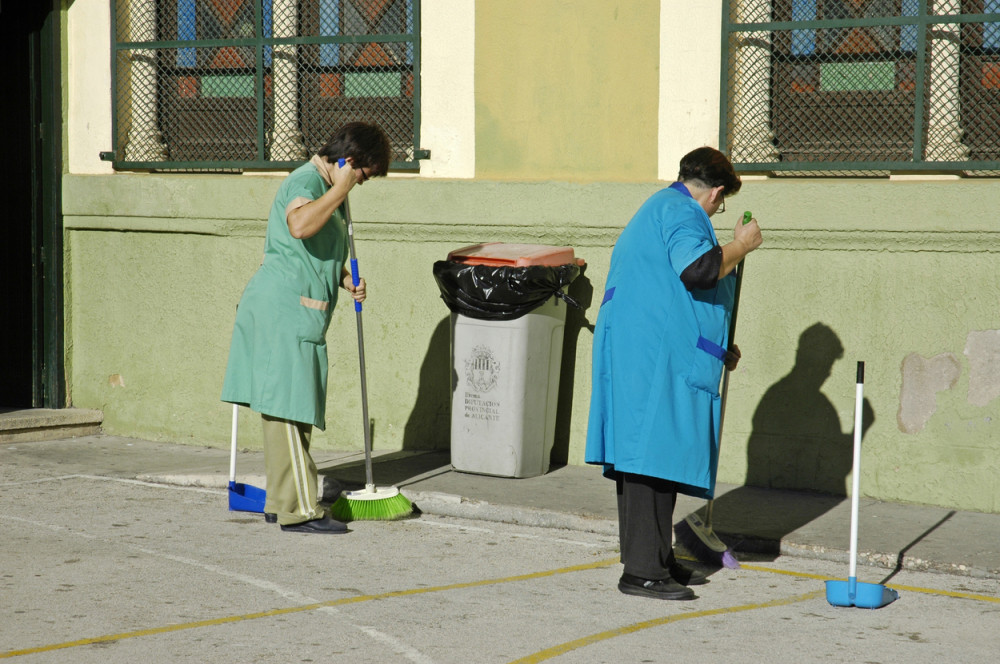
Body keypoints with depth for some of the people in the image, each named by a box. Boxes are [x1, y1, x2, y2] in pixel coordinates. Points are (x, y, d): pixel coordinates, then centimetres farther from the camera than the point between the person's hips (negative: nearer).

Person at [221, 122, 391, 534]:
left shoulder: (327, 188, 20)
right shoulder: (305, 182, -13)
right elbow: (300, 226, -36)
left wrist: (344, 278, 13)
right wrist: (340, 191, -25)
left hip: (294, 314, 11)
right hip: (284, 313, -11)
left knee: (287, 408, 14)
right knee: (286, 407, -9)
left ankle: (281, 502, 20)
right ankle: (300, 511, -10)